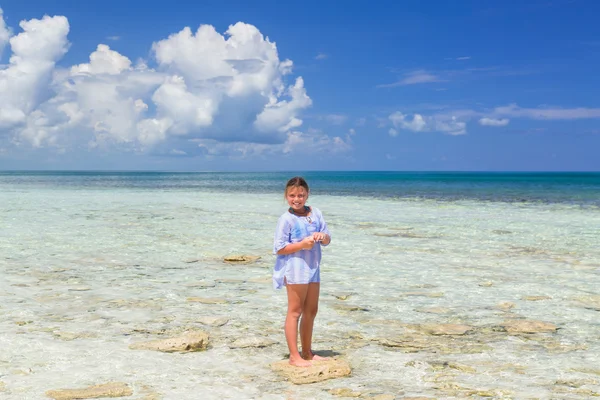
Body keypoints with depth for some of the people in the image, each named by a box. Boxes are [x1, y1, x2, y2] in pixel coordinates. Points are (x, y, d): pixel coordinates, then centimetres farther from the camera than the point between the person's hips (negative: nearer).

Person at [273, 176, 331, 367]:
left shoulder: (315, 213, 5)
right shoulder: (286, 219, -12)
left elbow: (327, 239, 9)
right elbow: (279, 249, -15)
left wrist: (322, 236, -14)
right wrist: (302, 244, -24)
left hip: (313, 268, 7)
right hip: (295, 269, -7)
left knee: (311, 311, 15)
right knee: (295, 311, -2)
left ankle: (307, 352, 28)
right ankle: (294, 356, 3)